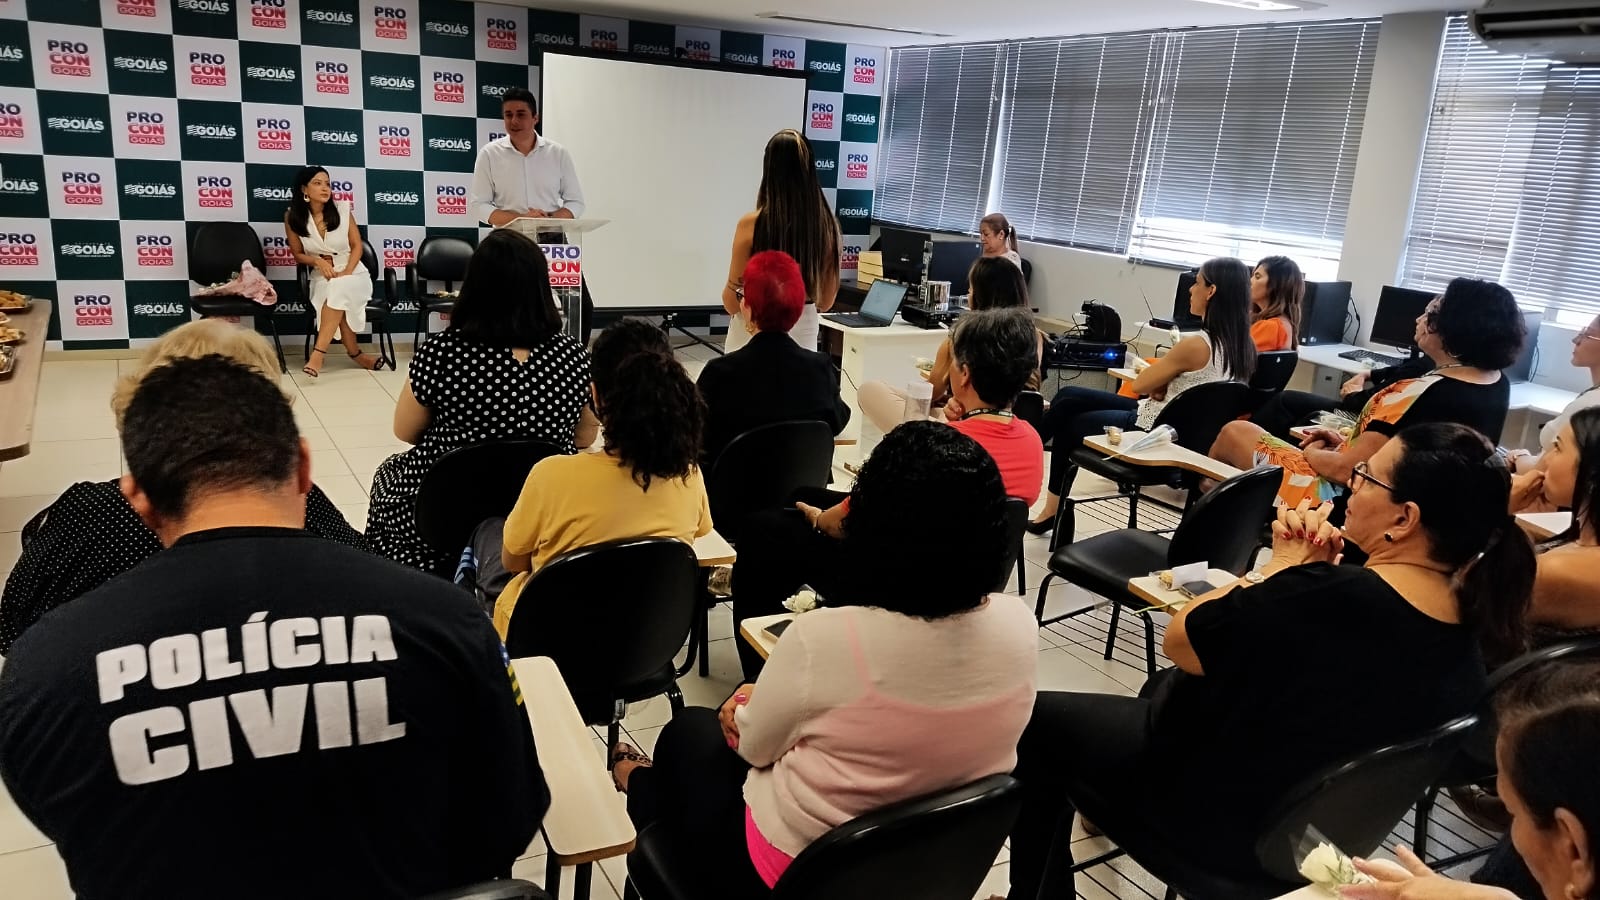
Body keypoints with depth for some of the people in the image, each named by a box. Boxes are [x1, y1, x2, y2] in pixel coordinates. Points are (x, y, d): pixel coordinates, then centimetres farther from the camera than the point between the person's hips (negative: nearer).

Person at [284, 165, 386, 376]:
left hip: (354, 274, -1)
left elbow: (356, 246, 1)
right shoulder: (292, 217, -3)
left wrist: (345, 274, -15)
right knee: (336, 295, -34)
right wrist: (318, 261, -16)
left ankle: (318, 353, -37)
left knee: (338, 289, -36)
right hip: (322, 278, 1)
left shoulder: (343, 209, -3)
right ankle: (356, 354, -20)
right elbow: (298, 254, 6)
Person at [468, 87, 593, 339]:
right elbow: (478, 205, -2)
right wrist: (520, 219, -18)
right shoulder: (490, 154, -1)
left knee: (583, 308, -6)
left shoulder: (558, 153, 2)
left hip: (553, 241, 1)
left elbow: (576, 202, 5)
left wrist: (550, 220, -17)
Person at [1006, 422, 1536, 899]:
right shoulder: (1468, 623, -10)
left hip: (1222, 821, -8)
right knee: (1164, 686, 31)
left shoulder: (1325, 597, -35)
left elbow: (1178, 642, -19)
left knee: (1038, 718, 10)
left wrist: (1283, 565, -11)